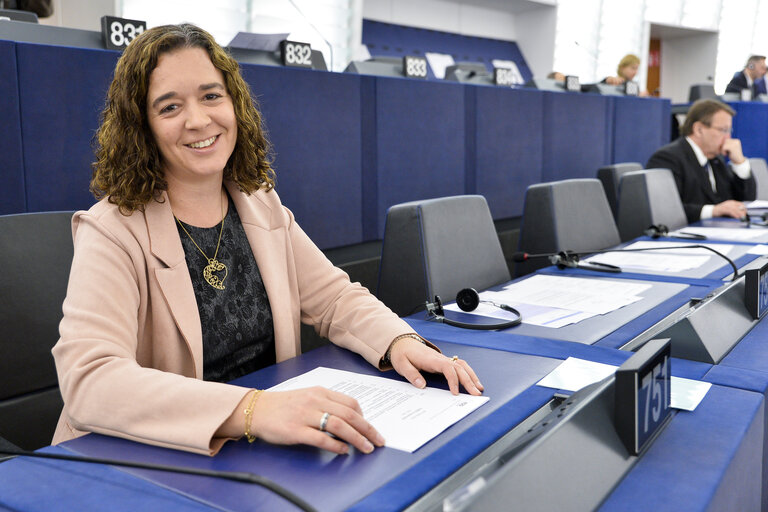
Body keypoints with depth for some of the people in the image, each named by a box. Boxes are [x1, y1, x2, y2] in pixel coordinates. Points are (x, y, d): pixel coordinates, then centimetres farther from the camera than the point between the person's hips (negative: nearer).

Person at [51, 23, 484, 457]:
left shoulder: (264, 209, 6)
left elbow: (337, 299, 8)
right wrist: (251, 410, -40)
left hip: (268, 458, 5)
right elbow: (89, 382, -26)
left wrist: (402, 342, -14)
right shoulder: (113, 233, -13)